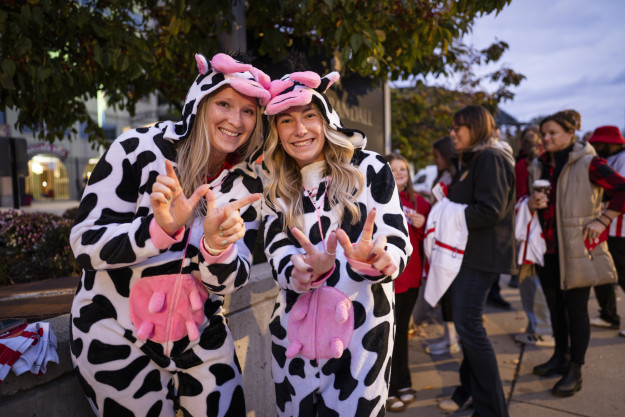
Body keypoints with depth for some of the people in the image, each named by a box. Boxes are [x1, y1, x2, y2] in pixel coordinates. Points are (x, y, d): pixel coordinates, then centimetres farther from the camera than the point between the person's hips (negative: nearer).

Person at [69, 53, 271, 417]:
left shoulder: (247, 185, -6)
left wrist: (216, 246, -32)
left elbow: (229, 281, -10)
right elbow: (84, 244, -17)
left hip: (201, 338, 3)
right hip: (118, 339, -3)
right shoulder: (140, 149, -16)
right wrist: (161, 227, -34)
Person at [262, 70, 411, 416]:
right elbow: (280, 260, -7)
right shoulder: (276, 191, 4)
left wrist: (374, 261, -31)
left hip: (363, 328, -2)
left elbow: (399, 245, -8)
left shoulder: (369, 168, -5)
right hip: (295, 332, 3)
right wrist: (308, 269, -30)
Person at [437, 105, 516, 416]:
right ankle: (470, 391, 29)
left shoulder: (491, 158, -11)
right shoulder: (471, 160, 20)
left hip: (481, 254, -10)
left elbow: (491, 210, -21)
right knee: (464, 323, 14)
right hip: (465, 251, 10)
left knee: (468, 325, -9)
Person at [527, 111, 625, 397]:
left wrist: (602, 220, -12)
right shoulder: (539, 167, 10)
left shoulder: (587, 164, -9)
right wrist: (532, 203, -5)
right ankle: (560, 356, 32)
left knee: (576, 309, 2)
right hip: (548, 249, 6)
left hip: (576, 249, -6)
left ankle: (575, 371, 15)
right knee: (555, 306, 15)